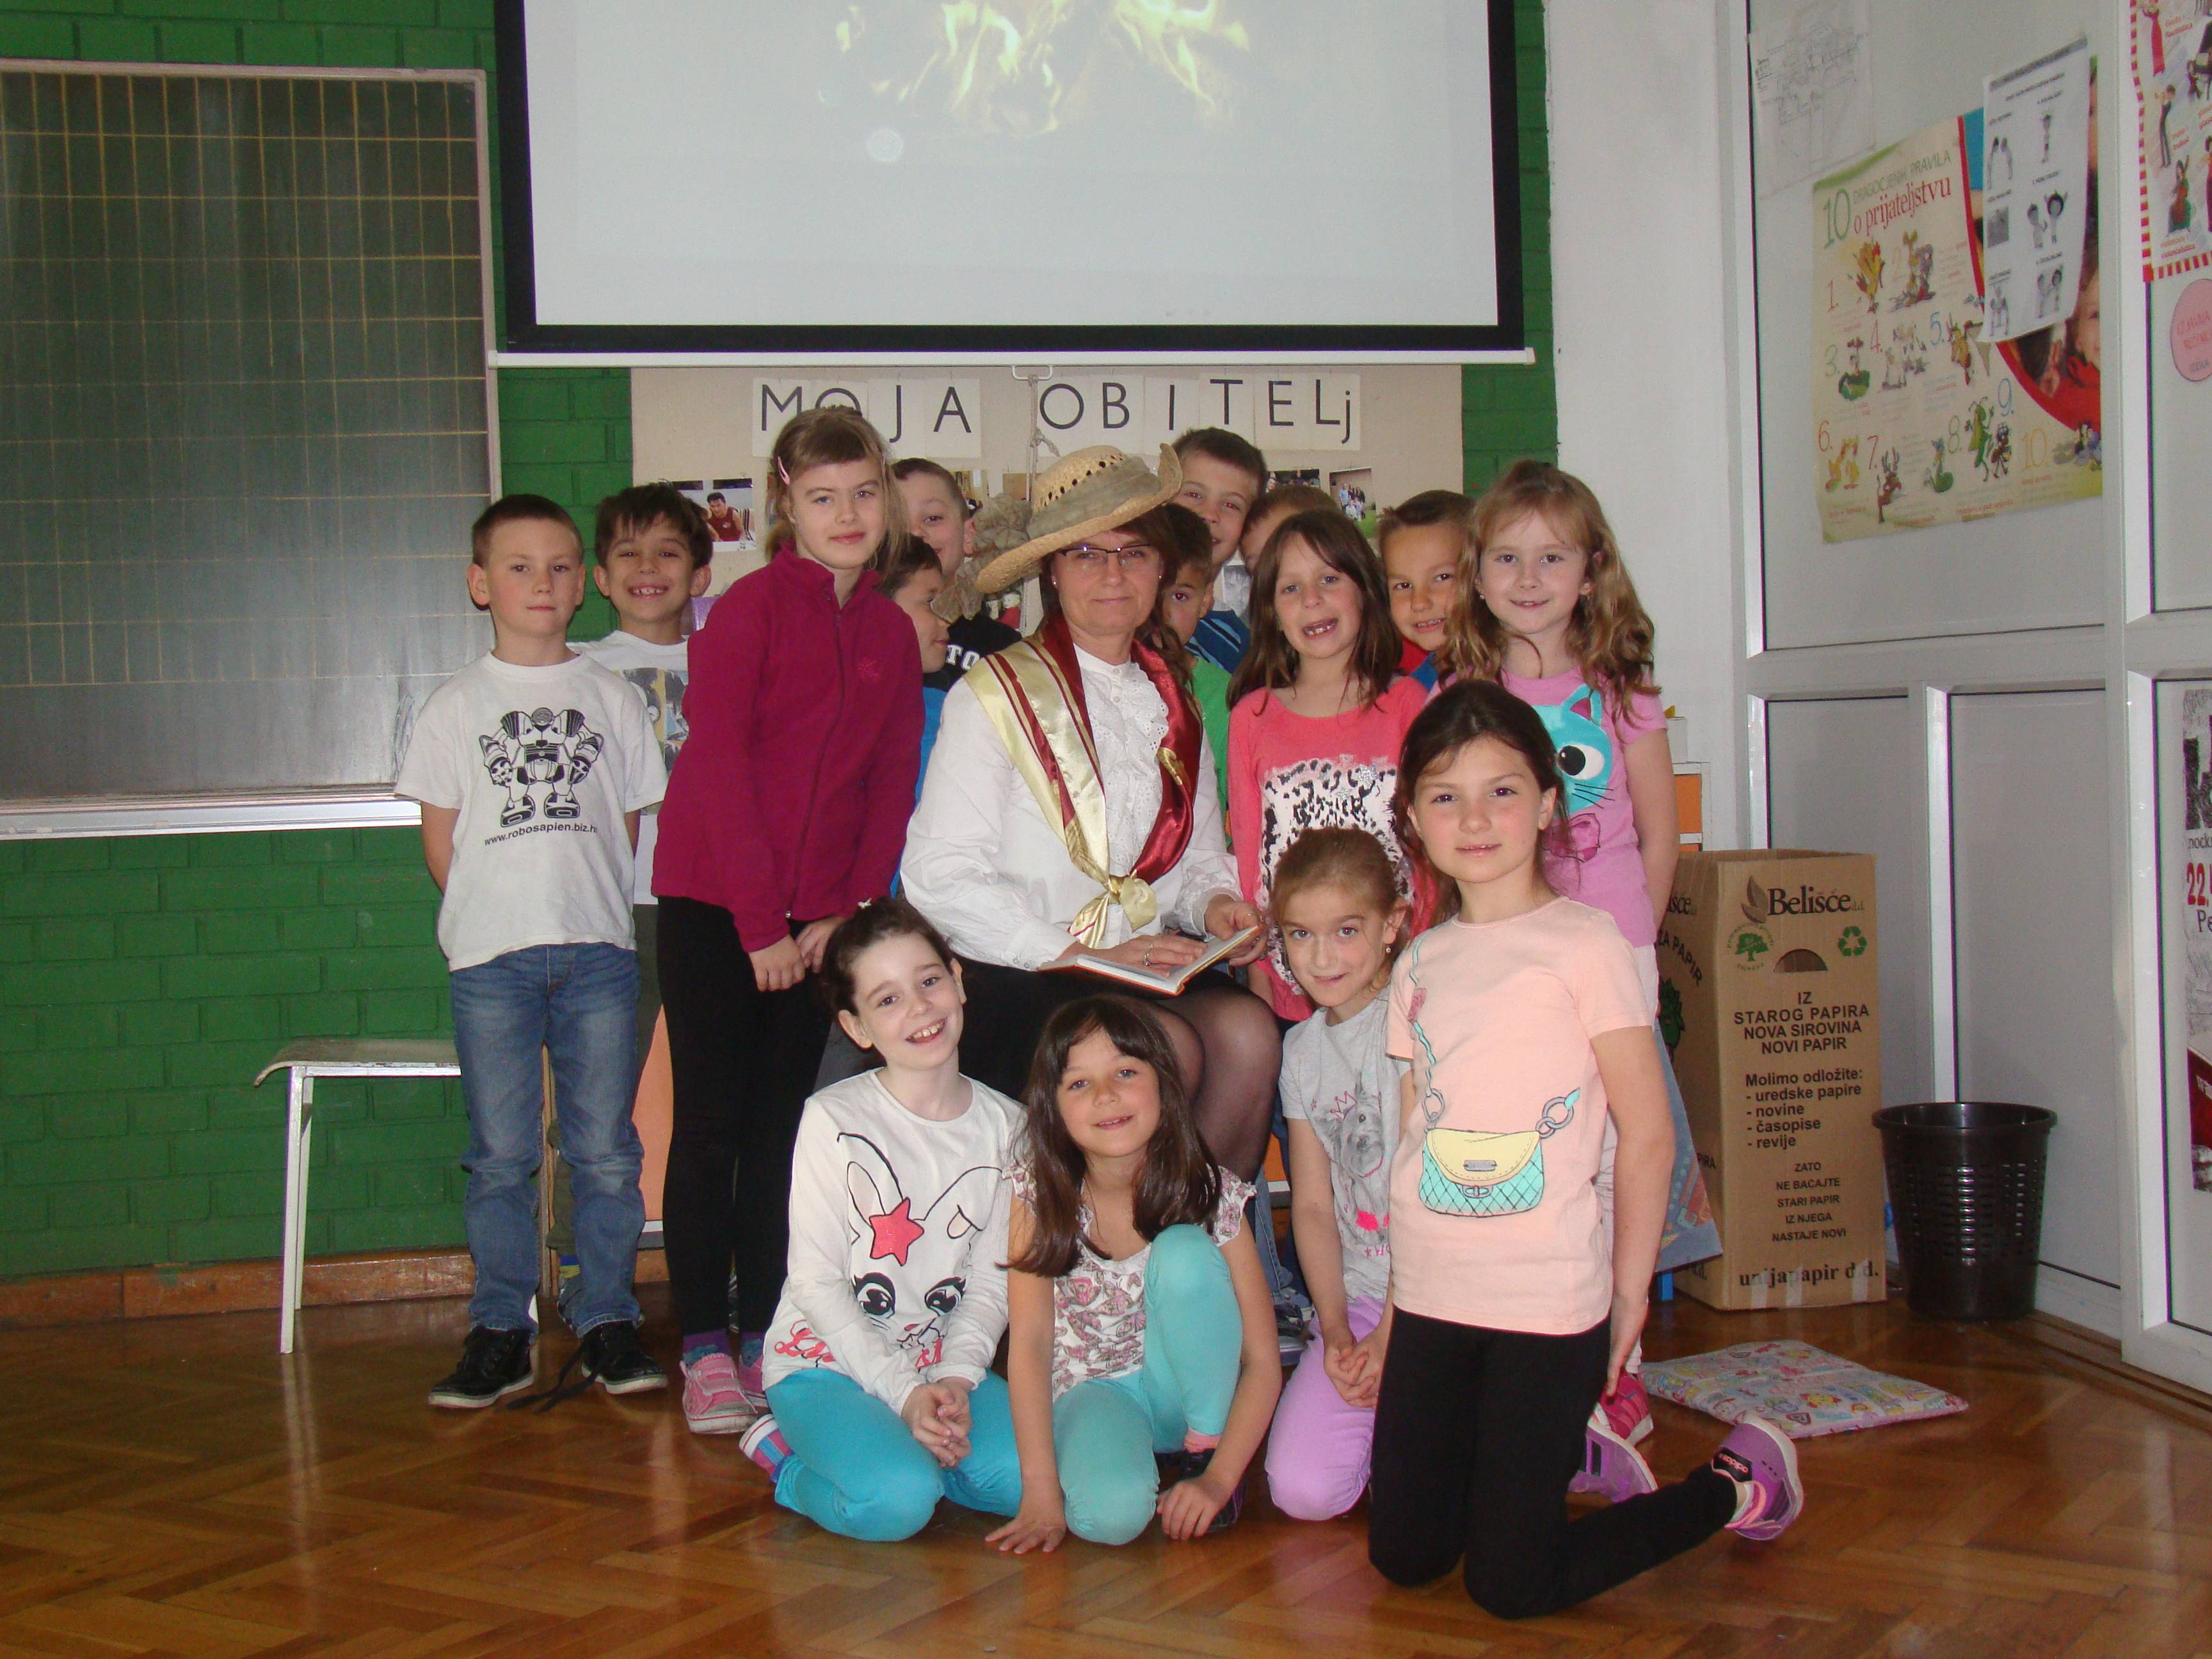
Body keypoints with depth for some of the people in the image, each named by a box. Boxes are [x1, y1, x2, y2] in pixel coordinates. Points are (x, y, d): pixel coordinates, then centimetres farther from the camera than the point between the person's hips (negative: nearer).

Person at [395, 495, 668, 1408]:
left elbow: (628, 823, 11)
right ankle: (500, 1333, 12)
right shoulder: (453, 706, 7)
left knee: (606, 1151, 4)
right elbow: (440, 838, 7)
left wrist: (591, 910, 4)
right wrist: (491, 916, 1)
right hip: (491, 956, -1)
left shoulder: (611, 698, 9)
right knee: (500, 1155, 3)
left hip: (598, 952, 1)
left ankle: (607, 1324, 14)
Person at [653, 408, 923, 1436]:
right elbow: (719, 764, -11)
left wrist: (844, 915, -4)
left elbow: (892, 783, 7)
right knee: (711, 1124, 0)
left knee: (783, 1126, 10)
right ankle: (705, 1349, 9)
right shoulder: (749, 610, -7)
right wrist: (759, 924, -13)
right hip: (714, 903, -4)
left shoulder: (891, 632, 8)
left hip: (816, 916, 4)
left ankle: (766, 1337, 18)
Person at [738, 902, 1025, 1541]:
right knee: (895, 1502, -30)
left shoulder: (1004, 1124, 1)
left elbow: (992, 1281, 2)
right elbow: (815, 1281, -11)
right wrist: (904, 1393, -18)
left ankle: (883, 1450, 4)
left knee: (1026, 1477, -23)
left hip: (944, 1363, 4)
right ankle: (788, 1454, 1)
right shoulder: (833, 1119, -11)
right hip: (826, 1360, -4)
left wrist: (954, 1383, -15)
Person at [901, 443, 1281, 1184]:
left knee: (1248, 1030, -23)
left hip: (1149, 969, 5)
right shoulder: (997, 695, -4)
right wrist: (1080, 953, -15)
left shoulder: (1173, 700, 16)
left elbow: (1199, 850, 25)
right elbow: (938, 879, -10)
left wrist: (1217, 901, 1)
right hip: (1012, 983, -5)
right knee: (1168, 1049, -29)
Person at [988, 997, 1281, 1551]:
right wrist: (1041, 1492, -23)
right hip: (1091, 1390, -1)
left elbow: (1262, 1362, -15)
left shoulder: (1211, 1195, -17)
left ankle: (1205, 1448, -9)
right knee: (1108, 1513, -35)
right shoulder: (1039, 1193, -16)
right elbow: (1029, 1341, -17)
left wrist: (1218, 1479, -26)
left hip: (1186, 1388, 1)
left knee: (1183, 1251, -28)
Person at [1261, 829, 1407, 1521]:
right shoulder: (1302, 1049, 10)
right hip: (1360, 1294, 5)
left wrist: (1391, 1331, -13)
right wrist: (1336, 1329, -4)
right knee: (1301, 1490, -9)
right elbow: (1312, 1204, 9)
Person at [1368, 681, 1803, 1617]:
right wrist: (1394, 1297, 10)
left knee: (1509, 1588, -3)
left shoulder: (1584, 945, -8)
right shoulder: (1419, 966, 9)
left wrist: (1629, 1294, -6)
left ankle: (1738, 1484, 18)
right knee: (1403, 1559, 9)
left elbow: (1647, 1135, -7)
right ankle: (1561, 1446, 34)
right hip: (1428, 1296, 6)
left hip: (1547, 1300, -5)